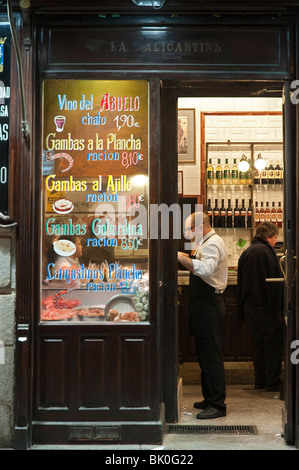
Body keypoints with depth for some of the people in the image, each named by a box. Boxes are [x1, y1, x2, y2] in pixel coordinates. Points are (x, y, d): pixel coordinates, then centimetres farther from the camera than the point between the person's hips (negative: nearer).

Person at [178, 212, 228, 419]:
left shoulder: (213, 244, -15)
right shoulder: (207, 243, 20)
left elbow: (205, 269, -33)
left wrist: (180, 257, -34)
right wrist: (188, 258, 12)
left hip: (209, 306, -11)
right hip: (205, 304, 11)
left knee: (211, 356, -8)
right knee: (206, 355, 16)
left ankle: (218, 405, -4)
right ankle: (210, 398, 26)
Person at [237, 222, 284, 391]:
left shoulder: (246, 253, 14)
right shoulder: (266, 250, -10)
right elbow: (276, 279, -14)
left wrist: (243, 309, 19)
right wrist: (278, 304, -12)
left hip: (250, 306, 8)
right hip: (266, 305, -8)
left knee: (258, 342, 13)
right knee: (273, 341, -2)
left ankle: (260, 380, 16)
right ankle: (272, 381, -1)